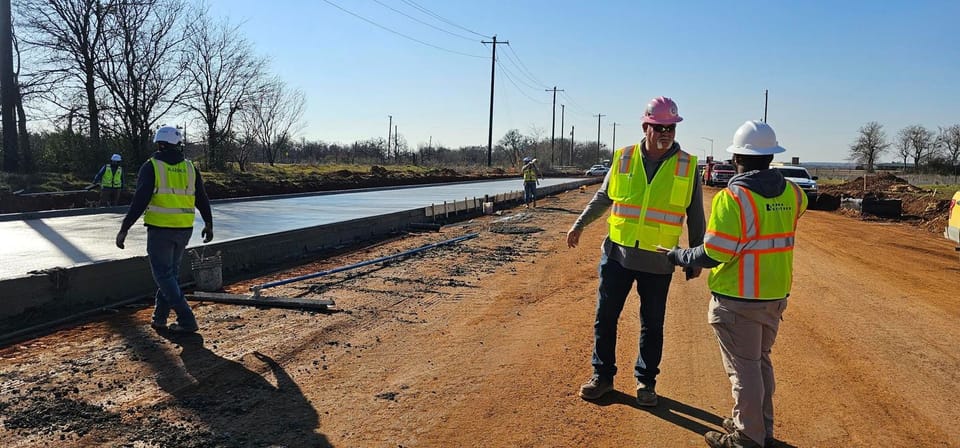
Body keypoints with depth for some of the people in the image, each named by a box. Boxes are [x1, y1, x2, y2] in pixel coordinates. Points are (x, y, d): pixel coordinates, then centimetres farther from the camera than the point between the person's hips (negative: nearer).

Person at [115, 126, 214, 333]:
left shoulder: (151, 167, -6)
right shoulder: (190, 168, 7)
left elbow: (139, 201, -13)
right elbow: (202, 200, 11)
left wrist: (124, 229, -9)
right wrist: (209, 224, 23)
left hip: (160, 229, -5)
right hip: (184, 229, 5)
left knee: (164, 275, 2)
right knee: (171, 272, 18)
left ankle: (186, 320, -3)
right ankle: (159, 318, 24)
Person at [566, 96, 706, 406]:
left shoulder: (687, 166, -2)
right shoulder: (624, 159, 0)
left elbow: (695, 217, 5)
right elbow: (603, 197, 13)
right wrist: (579, 225, 10)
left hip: (658, 262, -1)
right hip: (617, 254, 1)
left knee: (652, 325, 10)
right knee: (605, 318, 7)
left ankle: (646, 382, 27)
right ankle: (602, 376, 24)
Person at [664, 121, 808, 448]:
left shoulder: (732, 197, -21)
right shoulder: (792, 193, 1)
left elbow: (714, 254, -22)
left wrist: (679, 256, -6)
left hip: (738, 299, -7)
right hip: (776, 296, 7)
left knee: (743, 368, 6)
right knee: (761, 362, 22)